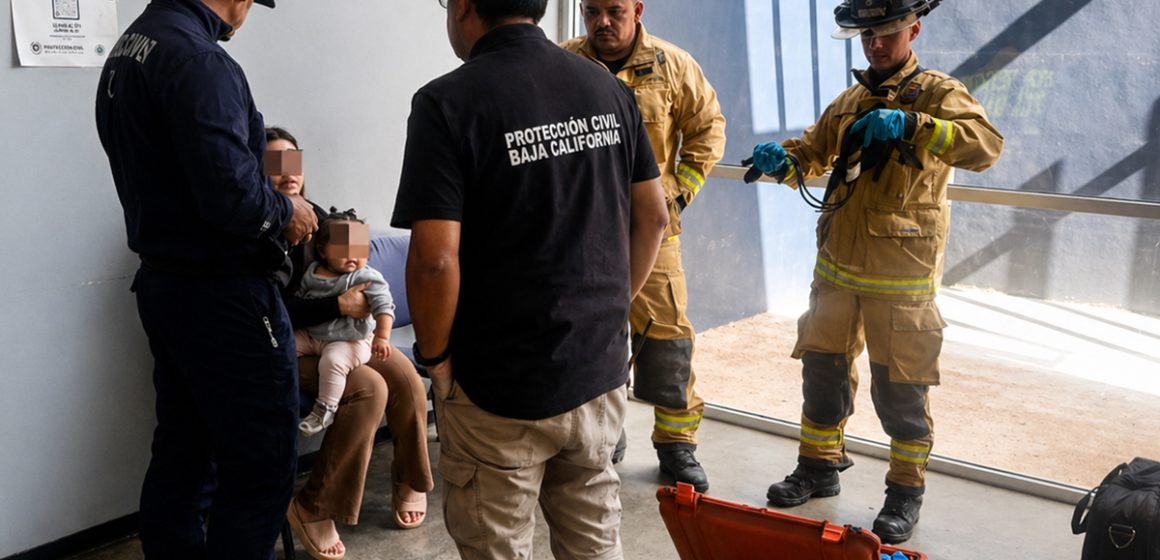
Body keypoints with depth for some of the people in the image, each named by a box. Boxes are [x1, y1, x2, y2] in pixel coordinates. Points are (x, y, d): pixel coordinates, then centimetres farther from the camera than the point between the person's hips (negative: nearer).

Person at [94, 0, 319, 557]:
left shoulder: (128, 50, 10)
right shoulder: (198, 60, -20)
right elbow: (231, 196, -26)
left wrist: (267, 204, 12)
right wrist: (286, 212, -7)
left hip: (163, 280, 10)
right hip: (223, 295, -10)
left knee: (182, 454, 18)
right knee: (261, 467, -1)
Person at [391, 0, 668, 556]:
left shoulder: (447, 103, -16)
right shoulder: (608, 88, 2)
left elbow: (435, 259, -22)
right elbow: (653, 216, 8)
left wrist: (434, 357, -6)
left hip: (500, 390, -5)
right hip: (600, 371, 6)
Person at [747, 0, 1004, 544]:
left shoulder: (937, 93, -6)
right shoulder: (849, 101, 13)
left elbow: (985, 146, -23)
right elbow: (811, 155, 16)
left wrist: (911, 124, -37)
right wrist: (782, 158, -8)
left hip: (902, 275, -6)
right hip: (837, 269, 6)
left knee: (900, 388, 2)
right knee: (822, 371, 14)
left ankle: (905, 492, 18)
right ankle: (819, 466, 32)